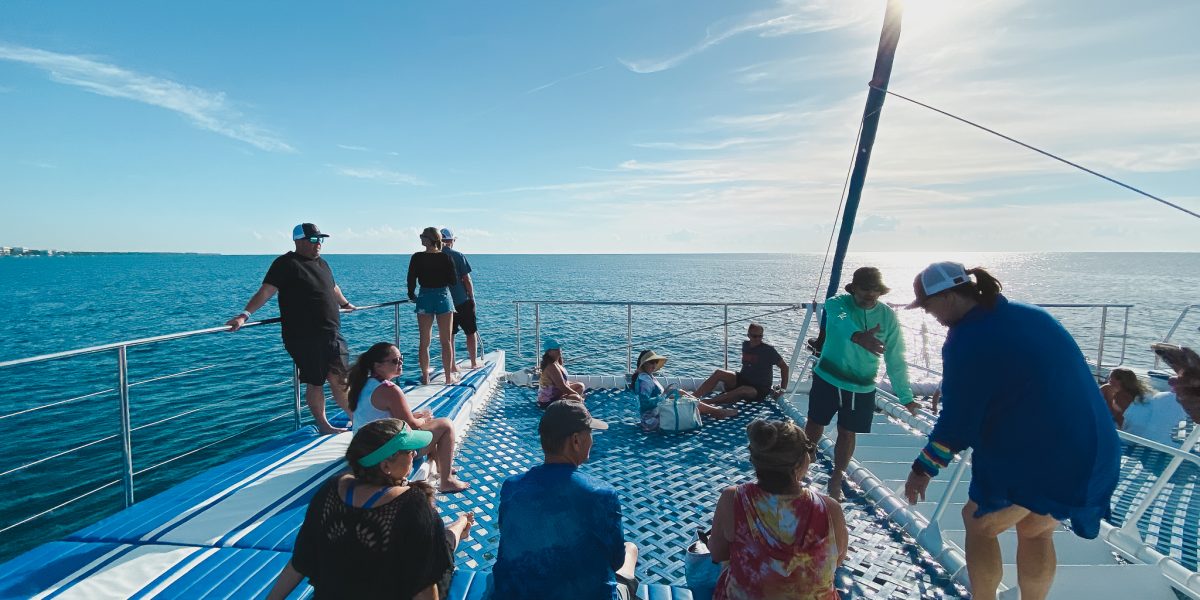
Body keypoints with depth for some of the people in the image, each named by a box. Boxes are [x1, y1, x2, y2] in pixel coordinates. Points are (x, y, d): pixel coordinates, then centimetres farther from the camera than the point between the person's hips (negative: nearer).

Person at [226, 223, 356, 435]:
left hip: (331, 334, 5)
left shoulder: (322, 264, 16)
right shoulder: (286, 264, -6)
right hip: (304, 337, -5)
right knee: (315, 382, 5)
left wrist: (344, 303, 49)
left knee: (338, 378, -1)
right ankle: (322, 425, 18)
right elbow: (266, 291, -15)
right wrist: (245, 315, -26)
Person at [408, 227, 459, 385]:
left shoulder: (417, 257, -5)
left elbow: (411, 280, -2)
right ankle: (449, 376, 9)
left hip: (424, 298, 1)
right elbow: (454, 281, -4)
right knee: (446, 341, 6)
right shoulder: (446, 257, -6)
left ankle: (425, 376, 13)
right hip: (443, 297, 0)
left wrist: (412, 296, 15)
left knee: (424, 341, 10)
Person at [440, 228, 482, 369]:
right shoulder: (458, 256, -9)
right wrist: (472, 297, 1)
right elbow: (467, 279, -10)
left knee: (449, 334, 10)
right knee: (471, 332, 8)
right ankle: (474, 362, 13)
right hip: (462, 301, -3)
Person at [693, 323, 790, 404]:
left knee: (743, 390, -39)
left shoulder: (768, 350, -11)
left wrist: (782, 389, -11)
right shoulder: (745, 345, 5)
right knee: (718, 373, -18)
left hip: (760, 390, -6)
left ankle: (706, 403, -50)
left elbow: (784, 367, -8)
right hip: (743, 380, 6)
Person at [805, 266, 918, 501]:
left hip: (862, 387, 2)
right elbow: (842, 321, -40)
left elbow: (896, 359, -3)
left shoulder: (888, 316, -6)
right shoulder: (837, 303, -15)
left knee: (847, 433, 11)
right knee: (815, 425, 11)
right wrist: (858, 337, -61)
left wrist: (906, 397, -6)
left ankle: (836, 480, 30)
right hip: (827, 379, -2)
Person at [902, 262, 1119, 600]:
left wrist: (923, 468, -4)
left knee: (978, 523, 16)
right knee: (1035, 533, 25)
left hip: (1030, 459, -7)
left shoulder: (966, 339, -15)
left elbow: (957, 421, -14)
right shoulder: (1032, 316, 8)